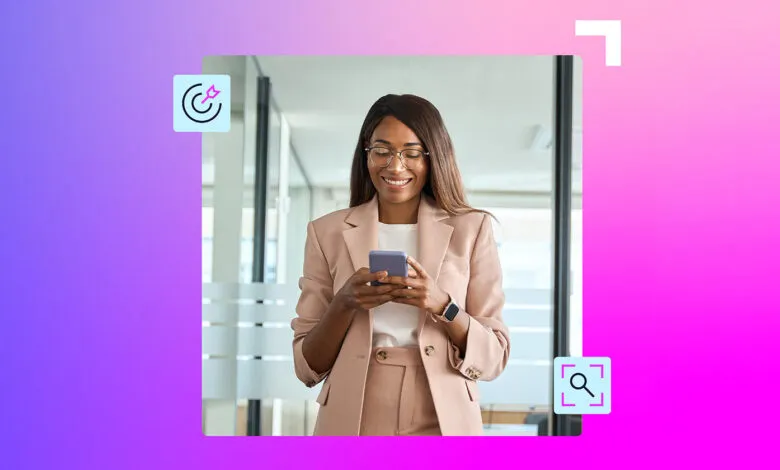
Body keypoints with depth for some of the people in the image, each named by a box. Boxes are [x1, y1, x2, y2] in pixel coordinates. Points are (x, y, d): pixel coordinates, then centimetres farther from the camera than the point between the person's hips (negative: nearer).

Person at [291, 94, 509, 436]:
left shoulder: (471, 229, 0)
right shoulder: (328, 233, 1)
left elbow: (492, 360, -2)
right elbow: (308, 367, 0)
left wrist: (441, 305, -19)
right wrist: (344, 304, -17)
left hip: (442, 422, 0)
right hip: (351, 423, 1)